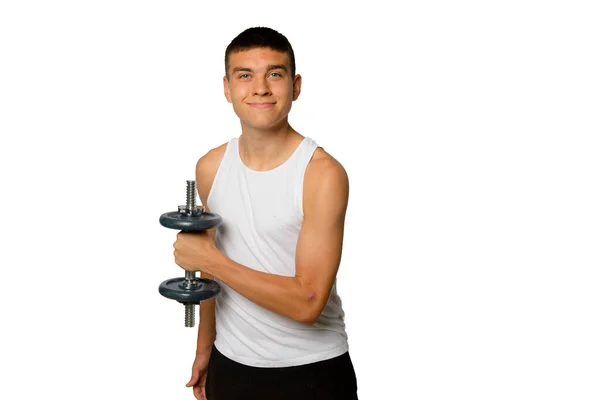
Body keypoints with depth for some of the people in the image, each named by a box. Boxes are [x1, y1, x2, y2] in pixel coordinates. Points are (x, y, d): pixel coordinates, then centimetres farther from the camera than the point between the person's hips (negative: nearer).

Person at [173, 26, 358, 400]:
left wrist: (209, 260, -20)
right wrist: (205, 346, 15)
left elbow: (307, 302, -23)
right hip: (230, 364, 4)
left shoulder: (323, 173, -19)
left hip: (311, 370, -4)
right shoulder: (210, 168, -2)